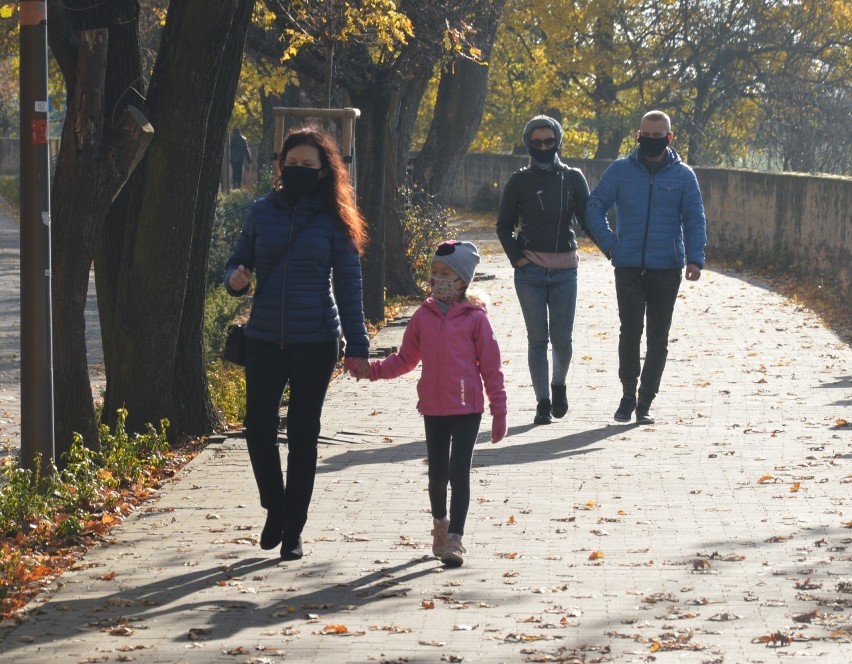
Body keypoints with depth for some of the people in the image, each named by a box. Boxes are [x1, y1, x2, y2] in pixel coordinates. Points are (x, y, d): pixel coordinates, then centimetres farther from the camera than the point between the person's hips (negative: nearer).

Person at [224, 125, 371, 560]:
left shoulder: (334, 221, 0)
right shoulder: (262, 212, 4)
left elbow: (349, 286, 1)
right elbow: (238, 261, 13)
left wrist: (357, 346, -4)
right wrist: (235, 278, -12)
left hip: (316, 342, -1)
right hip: (265, 339, 1)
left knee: (303, 434, 5)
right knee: (258, 427, -8)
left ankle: (293, 529, 16)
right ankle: (275, 507, 18)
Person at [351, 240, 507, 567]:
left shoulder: (475, 318, -6)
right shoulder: (423, 316, 5)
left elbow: (491, 366, -3)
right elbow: (405, 359, 10)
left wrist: (499, 410, -4)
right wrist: (372, 369, -3)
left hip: (467, 408, -4)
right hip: (433, 408, 4)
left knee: (458, 473, -7)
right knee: (437, 474, 13)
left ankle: (454, 540, -3)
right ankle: (440, 523, 37)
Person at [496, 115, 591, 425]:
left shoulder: (573, 178, 5)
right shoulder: (519, 181, 4)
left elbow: (587, 219, 6)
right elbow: (504, 226, 9)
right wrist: (516, 257, -3)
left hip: (565, 269, 0)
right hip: (530, 269, 0)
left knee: (562, 337, 0)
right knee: (537, 338, 0)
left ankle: (559, 385, 28)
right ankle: (543, 402, 8)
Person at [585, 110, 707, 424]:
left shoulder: (683, 175, 4)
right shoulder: (620, 170, 4)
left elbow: (695, 219, 3)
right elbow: (594, 208, 7)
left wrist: (695, 258, -9)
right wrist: (609, 244, -4)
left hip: (667, 268, 0)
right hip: (628, 266, 0)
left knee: (658, 337, 4)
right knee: (630, 331, -4)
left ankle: (645, 401, 12)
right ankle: (628, 395, 10)